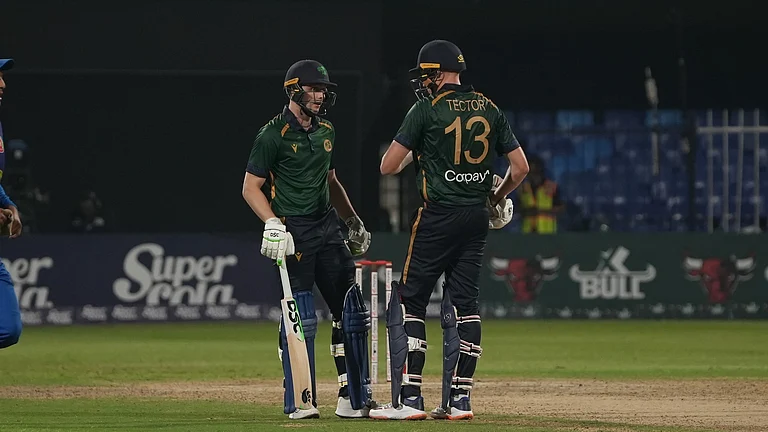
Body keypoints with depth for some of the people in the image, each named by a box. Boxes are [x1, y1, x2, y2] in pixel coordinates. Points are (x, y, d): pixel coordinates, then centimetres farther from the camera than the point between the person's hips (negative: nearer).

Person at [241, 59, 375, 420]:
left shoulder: (325, 131, 14)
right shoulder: (273, 134, -8)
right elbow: (251, 188, -8)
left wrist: (354, 222, 28)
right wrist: (272, 223, -21)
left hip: (328, 227, 7)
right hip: (294, 233, -7)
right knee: (301, 318, -8)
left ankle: (354, 399, 9)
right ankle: (299, 403, -2)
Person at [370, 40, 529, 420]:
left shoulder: (427, 109, -8)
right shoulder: (490, 110, 8)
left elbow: (388, 166, -7)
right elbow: (520, 167, 9)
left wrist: (411, 154, 14)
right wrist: (497, 199, 24)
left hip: (439, 216, -6)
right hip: (478, 218, 6)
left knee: (410, 301, -1)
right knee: (465, 303, 8)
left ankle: (410, 399, -7)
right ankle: (460, 399, 5)